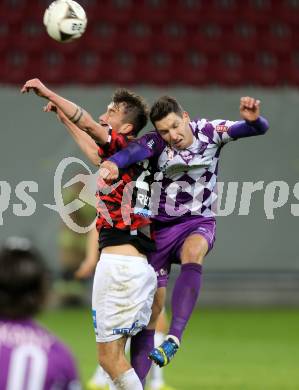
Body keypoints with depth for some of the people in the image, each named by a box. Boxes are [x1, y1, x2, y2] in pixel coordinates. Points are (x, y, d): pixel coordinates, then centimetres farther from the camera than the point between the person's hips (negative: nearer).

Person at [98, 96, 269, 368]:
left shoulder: (210, 132, -9)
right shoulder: (157, 142, -13)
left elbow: (260, 129, -15)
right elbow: (136, 150, -37)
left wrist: (252, 119, -41)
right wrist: (113, 163, -60)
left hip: (200, 223, -1)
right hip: (161, 227, 1)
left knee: (193, 253, -36)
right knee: (151, 305, 1)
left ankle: (174, 338, -42)